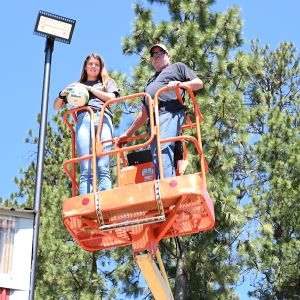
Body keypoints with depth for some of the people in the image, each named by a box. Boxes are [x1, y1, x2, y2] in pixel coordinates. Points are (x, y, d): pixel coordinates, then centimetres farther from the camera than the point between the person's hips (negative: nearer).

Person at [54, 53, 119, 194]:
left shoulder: (107, 82, 31)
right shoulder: (77, 86, 32)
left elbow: (111, 98, 9)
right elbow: (56, 106, 29)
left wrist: (90, 88, 7)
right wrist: (63, 94, 8)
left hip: (103, 119, -1)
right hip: (83, 120, 1)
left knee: (103, 169, -17)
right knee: (86, 170, -15)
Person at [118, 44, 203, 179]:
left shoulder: (178, 67, 24)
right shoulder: (150, 82, 39)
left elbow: (199, 83, 10)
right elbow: (144, 112, 35)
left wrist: (180, 84, -9)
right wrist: (127, 133, 28)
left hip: (171, 114, -7)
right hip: (154, 121, 7)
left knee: (163, 149, -28)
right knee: (157, 160, -9)